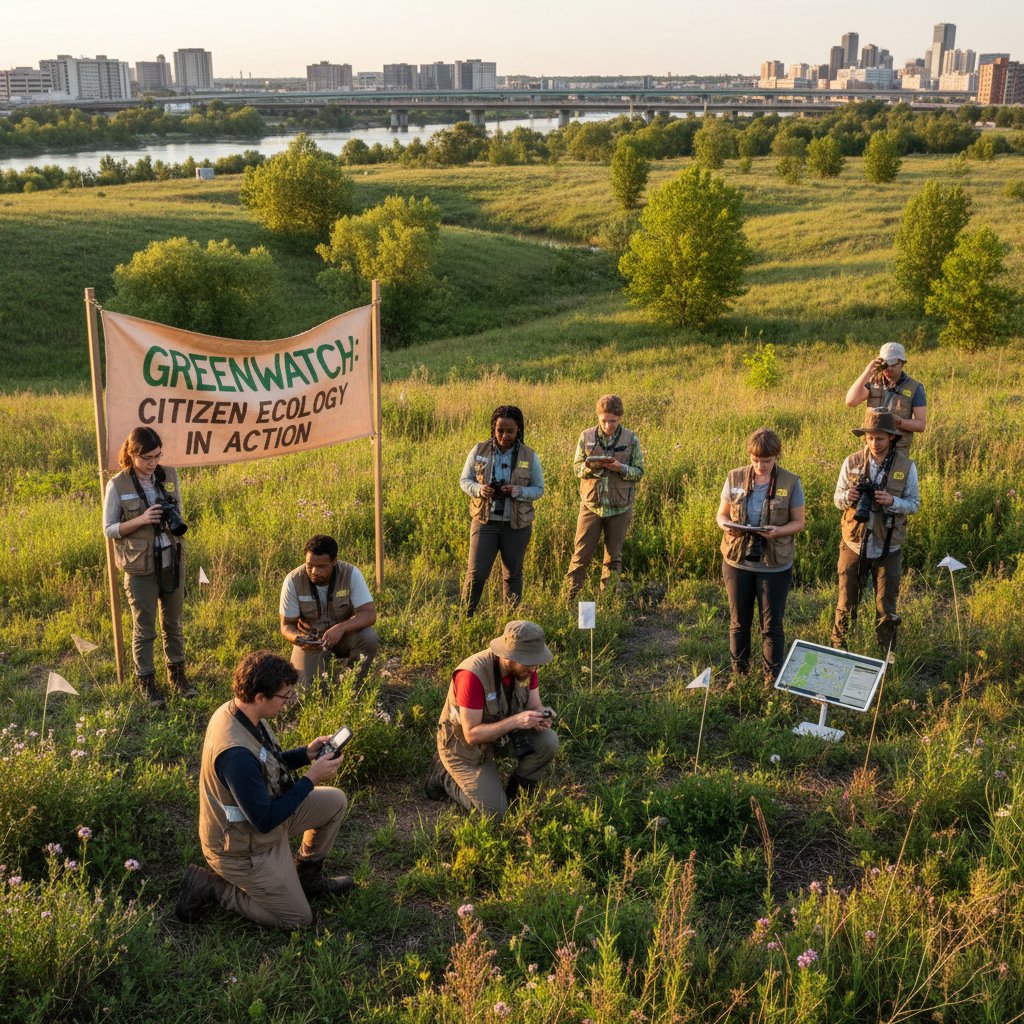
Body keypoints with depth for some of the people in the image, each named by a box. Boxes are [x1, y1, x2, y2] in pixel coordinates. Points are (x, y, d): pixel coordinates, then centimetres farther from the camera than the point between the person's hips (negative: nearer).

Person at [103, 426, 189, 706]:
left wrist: (176, 521, -12)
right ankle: (145, 681, 23)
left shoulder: (169, 476, 0)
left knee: (173, 623, 16)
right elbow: (109, 529, -6)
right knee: (144, 628, 9)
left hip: (173, 562, 4)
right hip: (141, 567, -3)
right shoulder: (117, 486, -11)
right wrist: (141, 520, -21)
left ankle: (177, 673, 32)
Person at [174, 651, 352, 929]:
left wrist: (306, 753, -6)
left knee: (336, 801, 8)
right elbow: (266, 820, -30)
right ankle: (209, 887, 7)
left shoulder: (237, 710, -10)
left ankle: (307, 876, 26)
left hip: (262, 811, 9)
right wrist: (311, 778, -23)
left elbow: (266, 766, 9)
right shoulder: (236, 753, -39)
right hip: (242, 848, -9)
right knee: (297, 918, 4)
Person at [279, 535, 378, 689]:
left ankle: (354, 685, -4)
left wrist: (341, 628, -41)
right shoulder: (293, 581, -20)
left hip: (344, 634, 0)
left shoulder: (351, 574, -21)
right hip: (309, 639, 0)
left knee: (369, 637, -30)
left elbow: (370, 614, -24)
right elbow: (287, 625, -12)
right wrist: (298, 639, -35)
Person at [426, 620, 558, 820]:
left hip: (500, 734, 6)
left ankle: (515, 794, 5)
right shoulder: (473, 674, -35)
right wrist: (515, 721, -41)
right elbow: (471, 735, -32)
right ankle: (445, 776, 12)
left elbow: (534, 706, -5)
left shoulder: (526, 666, -15)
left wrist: (541, 717, -30)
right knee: (494, 812, -11)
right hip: (463, 744, -6)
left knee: (548, 741, -18)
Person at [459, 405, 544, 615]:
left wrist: (519, 491, -17)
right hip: (485, 521, -1)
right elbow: (464, 481, 6)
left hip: (517, 525, 1)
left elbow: (539, 489, 4)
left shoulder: (529, 456, -2)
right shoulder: (479, 451, -2)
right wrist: (479, 489, -16)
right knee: (476, 573, -4)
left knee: (513, 575, 12)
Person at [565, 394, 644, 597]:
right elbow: (577, 468, 4)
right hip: (591, 505, 0)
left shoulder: (631, 439, -1)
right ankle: (570, 596, 8)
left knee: (613, 557, 10)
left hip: (619, 507, 0)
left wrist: (620, 468, -19)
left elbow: (638, 472, 1)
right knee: (581, 554, 1)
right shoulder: (586, 436, 1)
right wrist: (591, 466, -18)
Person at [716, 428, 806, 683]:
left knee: (772, 625, 6)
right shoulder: (735, 478, -1)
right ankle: (739, 674, 28)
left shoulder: (790, 482, -6)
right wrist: (726, 526, -17)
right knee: (739, 622, 14)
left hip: (775, 565, -2)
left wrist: (778, 531, -22)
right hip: (737, 561, 2)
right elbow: (722, 514, 6)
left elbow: (798, 522, -1)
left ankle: (772, 679, 19)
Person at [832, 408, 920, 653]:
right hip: (854, 545, 1)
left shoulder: (906, 466, -5)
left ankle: (886, 653, 24)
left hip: (887, 548, -1)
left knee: (886, 607, 9)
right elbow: (837, 498, 4)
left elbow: (914, 504, -1)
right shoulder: (852, 462, -3)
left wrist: (892, 501, -22)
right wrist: (847, 497, -20)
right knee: (846, 603, 11)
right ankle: (838, 648, 27)